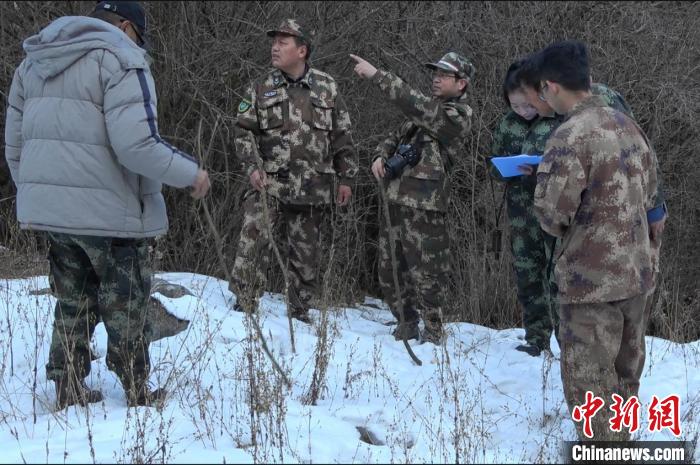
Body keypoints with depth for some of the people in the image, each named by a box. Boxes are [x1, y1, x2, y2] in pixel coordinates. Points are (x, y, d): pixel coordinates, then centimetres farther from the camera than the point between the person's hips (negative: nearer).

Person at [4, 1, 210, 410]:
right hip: (109, 210, -7)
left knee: (73, 304, 19)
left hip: (51, 208, 7)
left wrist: (34, 193, 27)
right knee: (125, 308, 8)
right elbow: (137, 144, -23)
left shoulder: (35, 61, 13)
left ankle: (69, 390, 21)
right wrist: (190, 174, -10)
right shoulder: (120, 59, -13)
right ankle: (137, 393, 17)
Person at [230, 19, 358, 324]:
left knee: (304, 253, 9)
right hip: (268, 184, -1)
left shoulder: (326, 87, 7)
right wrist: (252, 167, -10)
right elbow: (244, 131, 5)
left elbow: (342, 136, 11)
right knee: (253, 244, -15)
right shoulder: (260, 89, 6)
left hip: (311, 188, 1)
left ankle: (300, 313, 22)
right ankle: (243, 308, -8)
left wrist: (345, 178, 8)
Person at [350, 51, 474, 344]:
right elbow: (396, 137, 26)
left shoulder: (457, 116, -9)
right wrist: (380, 157, 4)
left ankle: (433, 334, 7)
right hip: (395, 200, 9)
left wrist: (375, 75, -19)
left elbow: (411, 102, -19)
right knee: (389, 271, 12)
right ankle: (406, 328, 24)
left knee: (425, 275, -4)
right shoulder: (428, 110, 19)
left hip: (424, 207, -9)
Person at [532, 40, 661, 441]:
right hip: (641, 269, 8)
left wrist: (561, 227, 3)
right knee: (625, 374, 20)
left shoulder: (571, 136, -19)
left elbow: (551, 213, -18)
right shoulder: (628, 125, 5)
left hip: (594, 277, -8)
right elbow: (649, 191, 16)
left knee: (589, 382, 2)